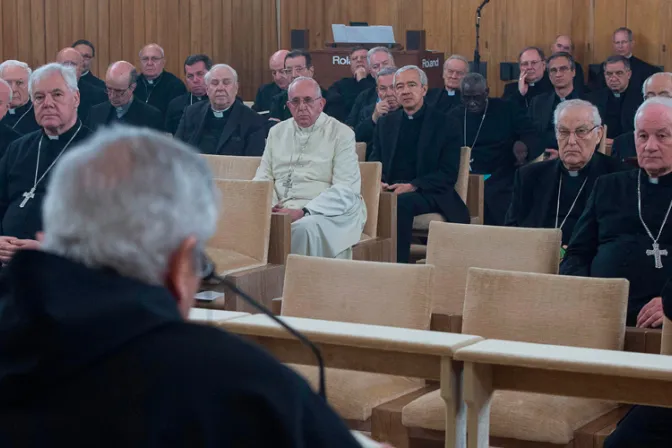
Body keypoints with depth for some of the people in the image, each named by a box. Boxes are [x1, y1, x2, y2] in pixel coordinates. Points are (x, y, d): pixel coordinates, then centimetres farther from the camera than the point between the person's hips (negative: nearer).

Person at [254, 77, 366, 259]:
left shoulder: (342, 134, 0)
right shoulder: (277, 132, 17)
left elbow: (345, 191, -10)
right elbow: (263, 178, 13)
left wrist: (303, 212, -21)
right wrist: (271, 208, -9)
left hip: (329, 213, -4)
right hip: (283, 209, 4)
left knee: (306, 227, -37)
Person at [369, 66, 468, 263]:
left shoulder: (446, 126, 4)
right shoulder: (385, 123, 19)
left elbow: (448, 175, -3)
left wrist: (412, 186, -18)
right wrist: (378, 182, -8)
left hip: (428, 194, -3)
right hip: (390, 190, 3)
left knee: (401, 203, -37)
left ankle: (398, 265, -31)